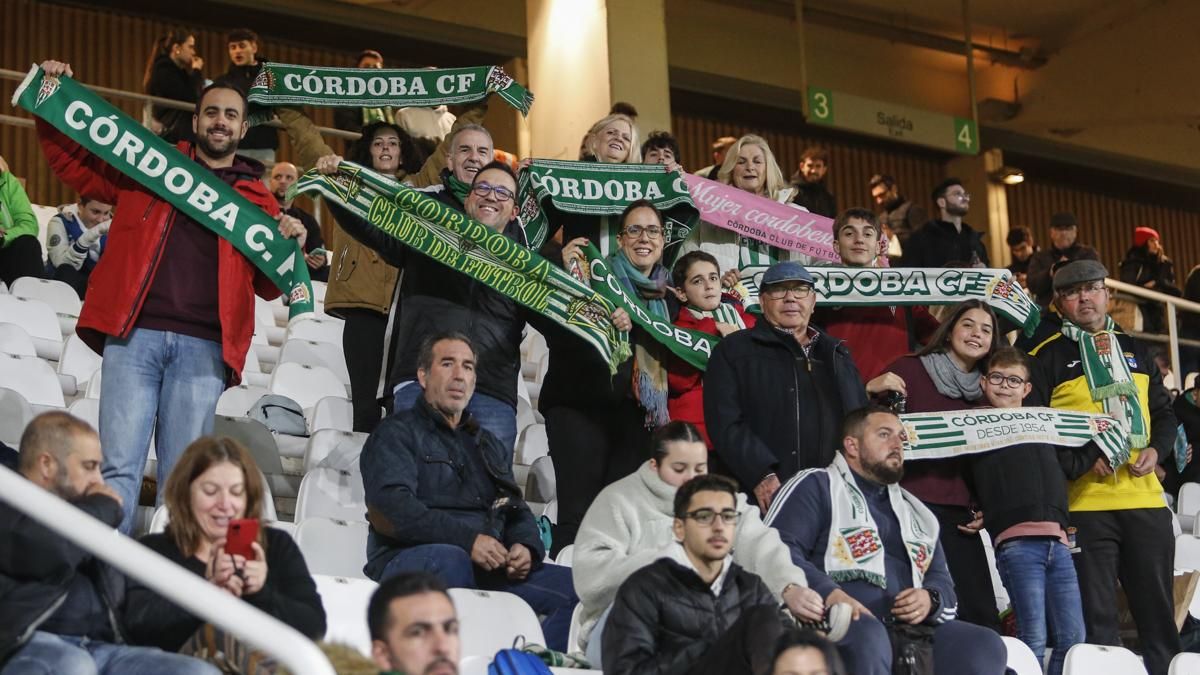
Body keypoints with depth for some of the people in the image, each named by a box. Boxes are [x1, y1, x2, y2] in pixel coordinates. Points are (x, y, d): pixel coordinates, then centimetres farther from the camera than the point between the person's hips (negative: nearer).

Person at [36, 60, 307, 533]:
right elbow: (74, 163, 21)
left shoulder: (258, 199, 17)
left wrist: (289, 247, 0)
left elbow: (268, 285, 19)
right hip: (135, 335, -1)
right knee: (119, 467, -7)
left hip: (204, 347, 1)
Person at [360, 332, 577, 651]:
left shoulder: (489, 445, 30)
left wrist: (526, 547, -2)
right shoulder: (397, 433, 7)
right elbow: (391, 510, -10)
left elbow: (517, 511, 24)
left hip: (490, 566, 6)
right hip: (411, 560, -6)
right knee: (448, 559, -40)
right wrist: (467, 540, -22)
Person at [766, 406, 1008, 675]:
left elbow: (942, 581, 26)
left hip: (910, 631, 6)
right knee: (867, 635, -38)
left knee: (984, 646, -20)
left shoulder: (914, 510, 30)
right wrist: (827, 592, -21)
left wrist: (930, 599, 0)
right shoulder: (817, 486, 10)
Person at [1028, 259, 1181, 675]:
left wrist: (1156, 450, 1)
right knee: (1097, 614, -1)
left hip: (1146, 498, 4)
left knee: (1158, 606, 8)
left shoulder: (1136, 351, 18)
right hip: (1085, 504, -4)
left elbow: (1163, 413, 21)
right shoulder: (1047, 357, 2)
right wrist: (1084, 462, -15)